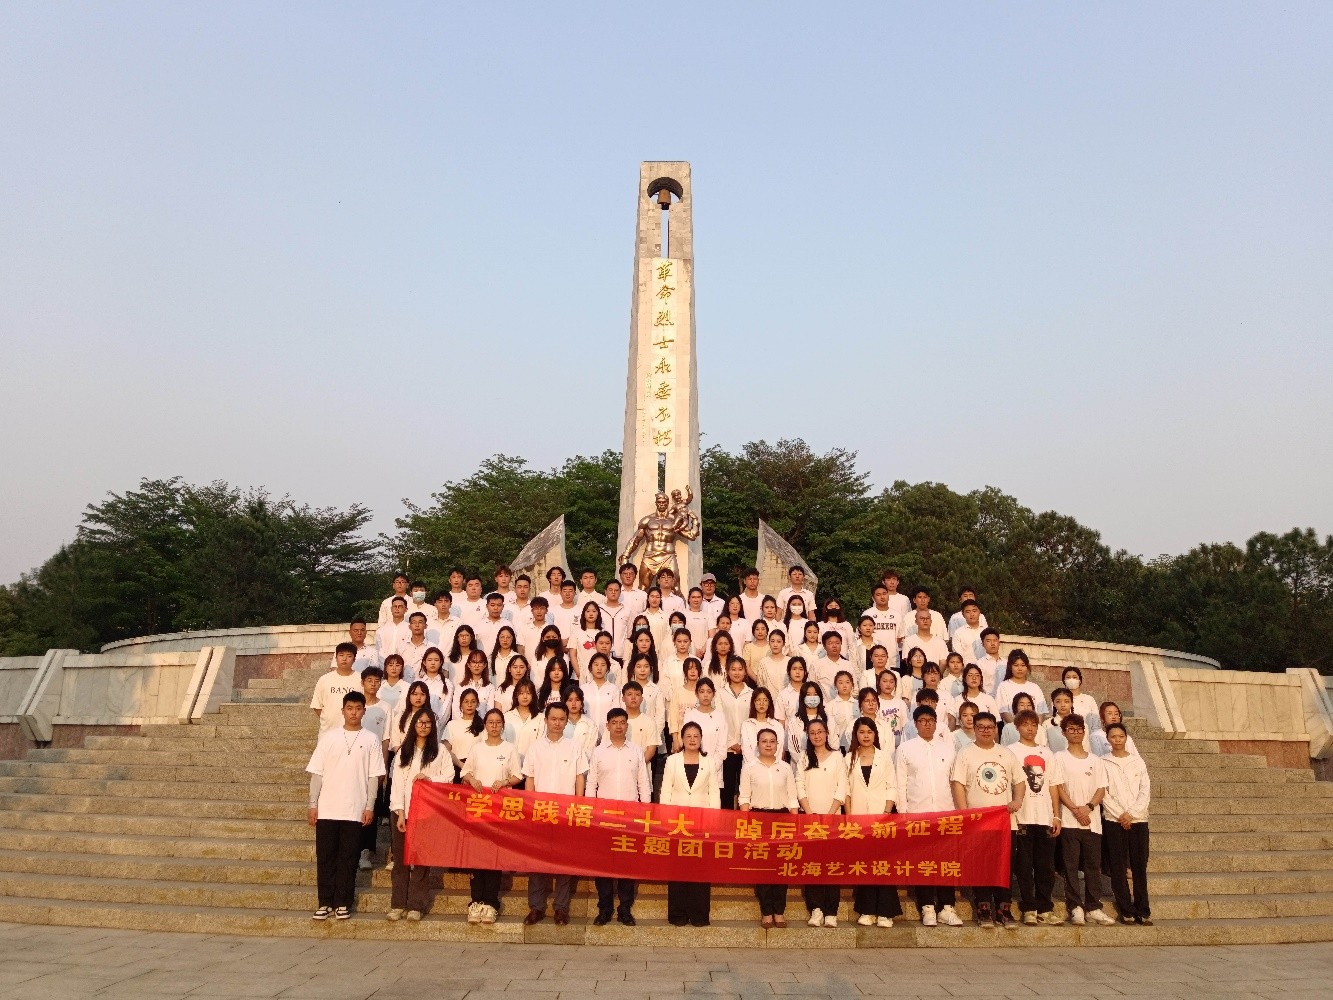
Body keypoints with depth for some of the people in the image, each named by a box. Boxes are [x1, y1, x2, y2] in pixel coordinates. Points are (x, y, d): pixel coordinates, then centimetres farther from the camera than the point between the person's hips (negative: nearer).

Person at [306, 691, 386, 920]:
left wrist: (369, 806, -4)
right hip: (327, 809, 1)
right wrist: (313, 804, 0)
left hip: (355, 810, -1)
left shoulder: (371, 740, 2)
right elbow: (316, 772, 4)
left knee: (348, 858, 5)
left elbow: (374, 776, 1)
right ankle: (325, 903, 17)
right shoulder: (328, 736, 4)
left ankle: (343, 903, 15)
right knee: (325, 856, 6)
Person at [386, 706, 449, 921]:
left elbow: (449, 777, 3)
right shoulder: (403, 751, 9)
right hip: (403, 812, 2)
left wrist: (429, 778, -14)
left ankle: (416, 905, 7)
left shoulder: (440, 751, 6)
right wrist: (400, 813, -6)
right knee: (401, 858, 3)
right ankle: (398, 904, 11)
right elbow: (397, 782, 3)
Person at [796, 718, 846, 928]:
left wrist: (829, 814, -8)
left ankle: (831, 912, -3)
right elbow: (800, 787, 4)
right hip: (809, 816, 1)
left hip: (832, 816, -1)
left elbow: (841, 789, 1)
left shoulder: (837, 757, 6)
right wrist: (810, 814, -7)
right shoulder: (804, 758, 11)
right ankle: (816, 909, -1)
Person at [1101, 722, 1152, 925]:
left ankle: (1143, 910, 8)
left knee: (1140, 866, 1)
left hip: (1138, 819, 1)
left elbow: (1145, 791, 2)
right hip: (1114, 820, -1)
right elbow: (1104, 793, -2)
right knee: (1118, 867, 0)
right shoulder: (1103, 763, 3)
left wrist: (1131, 813, -8)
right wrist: (1120, 816, -10)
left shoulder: (1138, 762, 8)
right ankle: (1126, 911, 6)